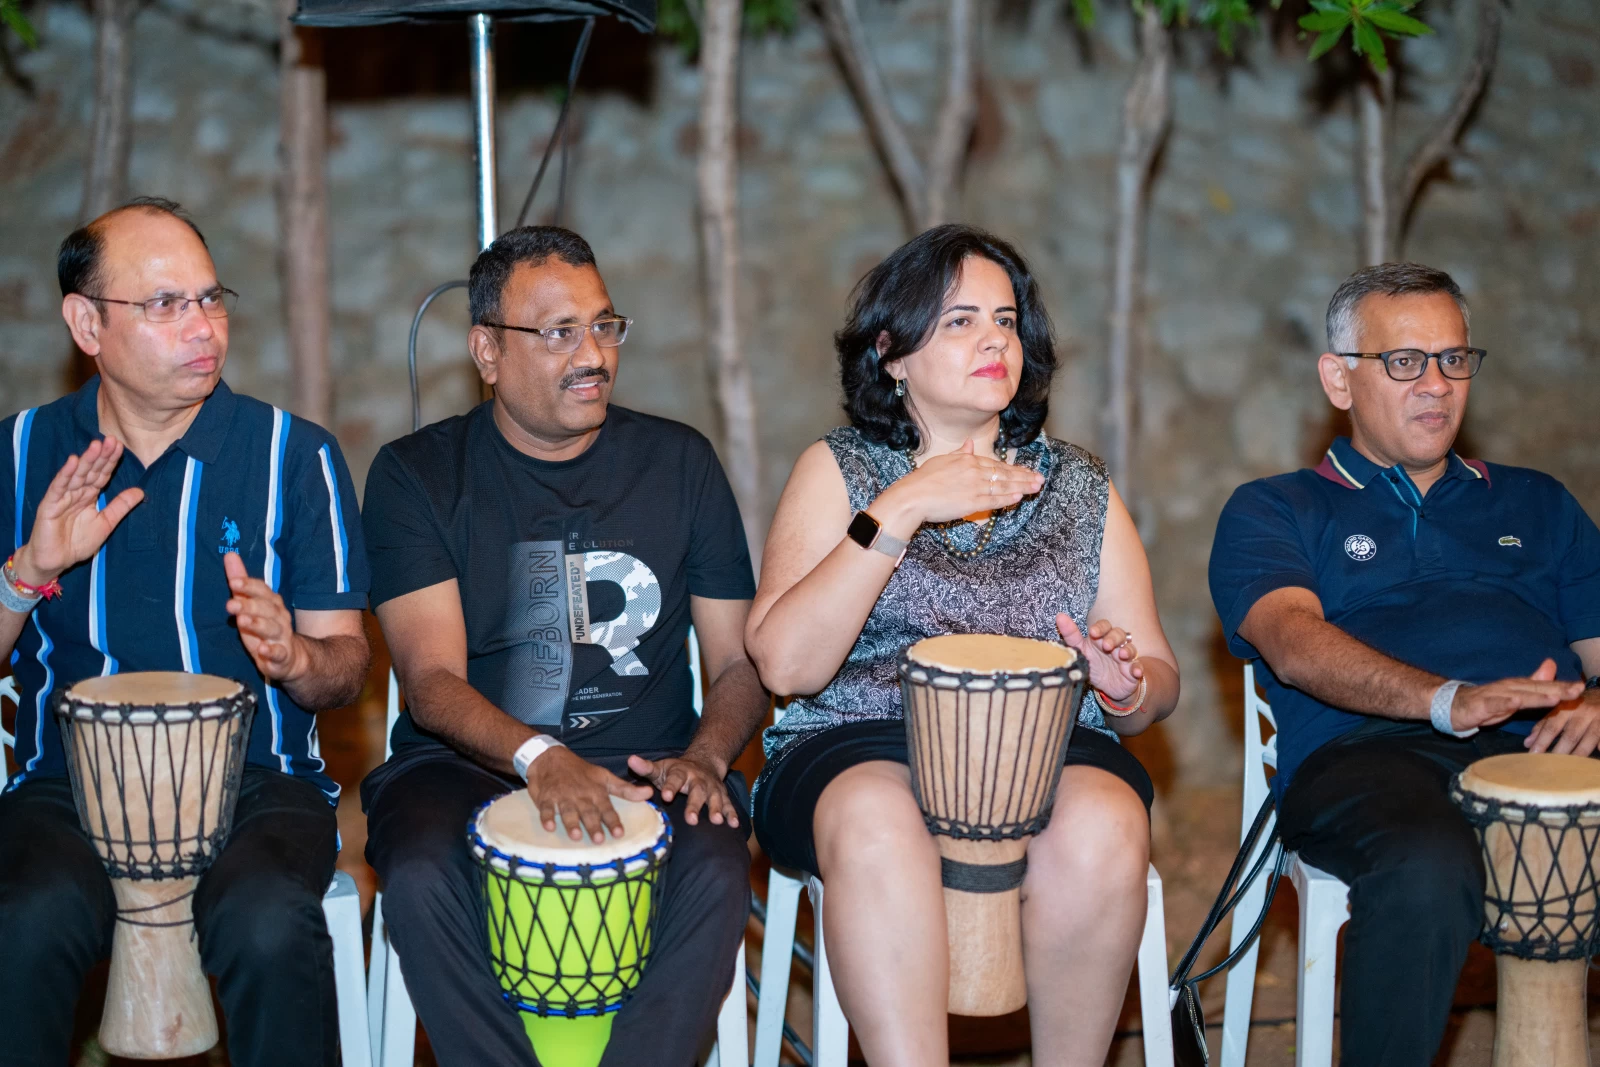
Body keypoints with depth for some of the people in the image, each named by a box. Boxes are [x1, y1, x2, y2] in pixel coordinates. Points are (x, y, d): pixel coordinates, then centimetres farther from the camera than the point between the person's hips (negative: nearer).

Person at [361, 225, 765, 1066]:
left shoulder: (679, 463, 8)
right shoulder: (417, 475, 2)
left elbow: (741, 661, 9)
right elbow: (432, 680, -8)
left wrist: (703, 757, -13)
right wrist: (537, 756, -27)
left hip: (646, 768, 1)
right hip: (468, 765, -1)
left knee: (715, 871, -30)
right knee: (422, 876, -32)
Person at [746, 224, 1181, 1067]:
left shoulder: (1077, 486, 17)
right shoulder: (838, 472, 10)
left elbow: (1159, 683, 16)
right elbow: (784, 664, -6)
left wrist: (1128, 685, -10)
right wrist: (898, 511, -11)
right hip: (859, 745, -2)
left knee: (1102, 828, -32)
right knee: (877, 828, -37)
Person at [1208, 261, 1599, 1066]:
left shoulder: (1533, 504, 31)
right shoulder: (1273, 512, 18)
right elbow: (1295, 643, -2)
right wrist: (1449, 699, -21)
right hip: (1367, 752, -3)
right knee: (1426, 867, -39)